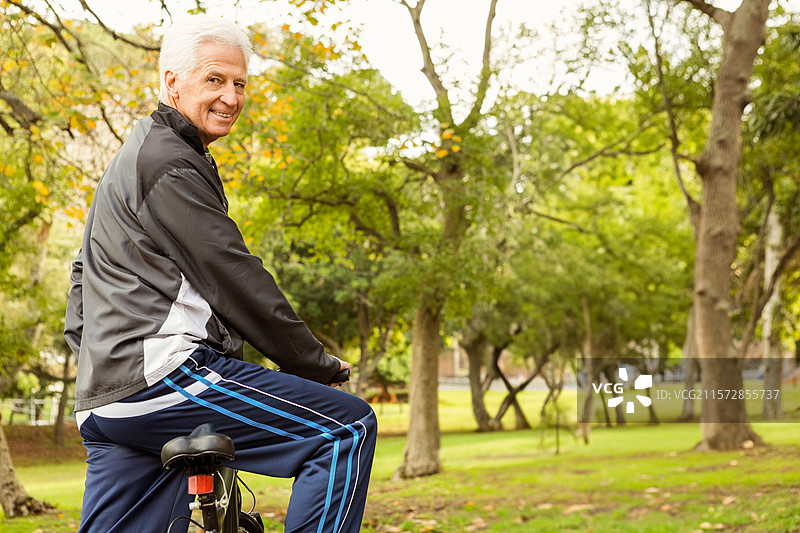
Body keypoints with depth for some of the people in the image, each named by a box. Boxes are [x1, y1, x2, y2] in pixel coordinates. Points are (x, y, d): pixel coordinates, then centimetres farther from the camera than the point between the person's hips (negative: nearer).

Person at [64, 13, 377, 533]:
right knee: (348, 428, -11)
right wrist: (316, 364, -4)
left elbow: (86, 268, 35)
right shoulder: (170, 164, -8)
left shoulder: (134, 156, 26)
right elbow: (233, 277, -12)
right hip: (163, 374, -11)